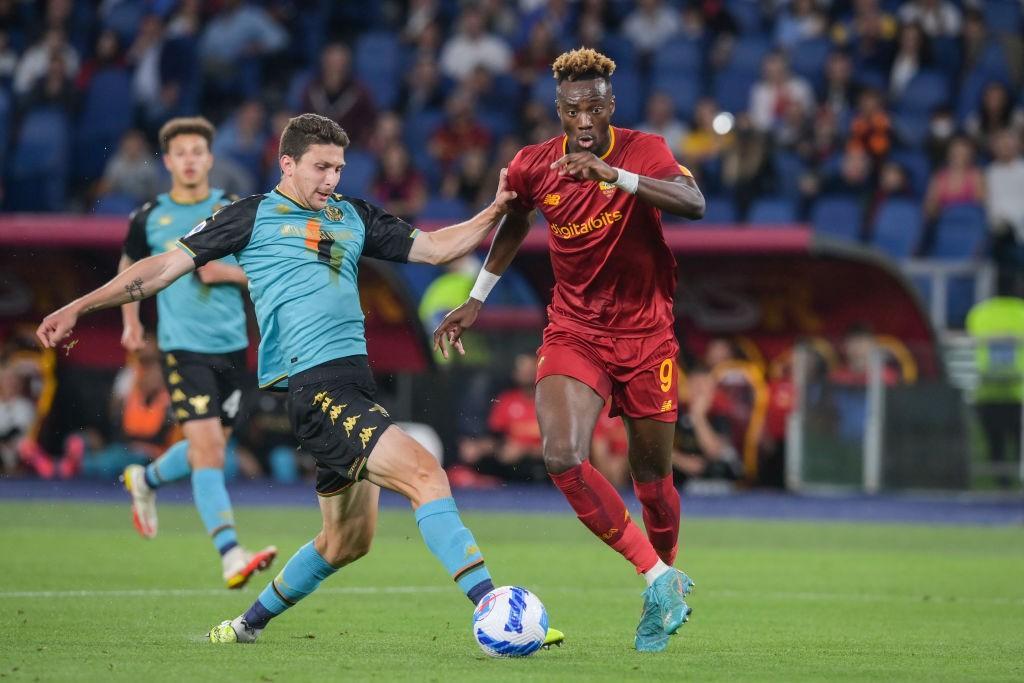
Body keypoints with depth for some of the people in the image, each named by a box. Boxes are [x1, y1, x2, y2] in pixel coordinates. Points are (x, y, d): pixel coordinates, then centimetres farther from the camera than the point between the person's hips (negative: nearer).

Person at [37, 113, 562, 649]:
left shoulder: (353, 217, 21)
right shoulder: (254, 215, 5)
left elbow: (433, 247, 21)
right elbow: (170, 264, 6)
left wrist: (494, 212, 5)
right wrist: (77, 308, 3)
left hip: (353, 383, 8)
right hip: (312, 383, -8)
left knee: (348, 539, 15)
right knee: (424, 473, -23)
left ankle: (250, 623, 33)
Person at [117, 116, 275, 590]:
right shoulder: (149, 218, 1)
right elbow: (129, 266, 19)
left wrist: (229, 272, -13)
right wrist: (131, 322, 13)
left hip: (231, 344, 3)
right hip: (183, 346, -3)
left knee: (209, 447, 14)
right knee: (207, 447, -16)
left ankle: (145, 480, 45)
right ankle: (230, 556, -21)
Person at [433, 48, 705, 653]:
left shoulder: (644, 151, -12)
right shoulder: (533, 166, -4)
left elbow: (693, 204, -32)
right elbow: (515, 222, 18)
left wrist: (613, 173, -42)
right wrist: (478, 299, 21)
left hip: (646, 335, -1)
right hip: (572, 334, 1)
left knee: (653, 476, 7)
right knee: (563, 456, -23)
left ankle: (664, 595, 33)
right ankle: (661, 579, -14)